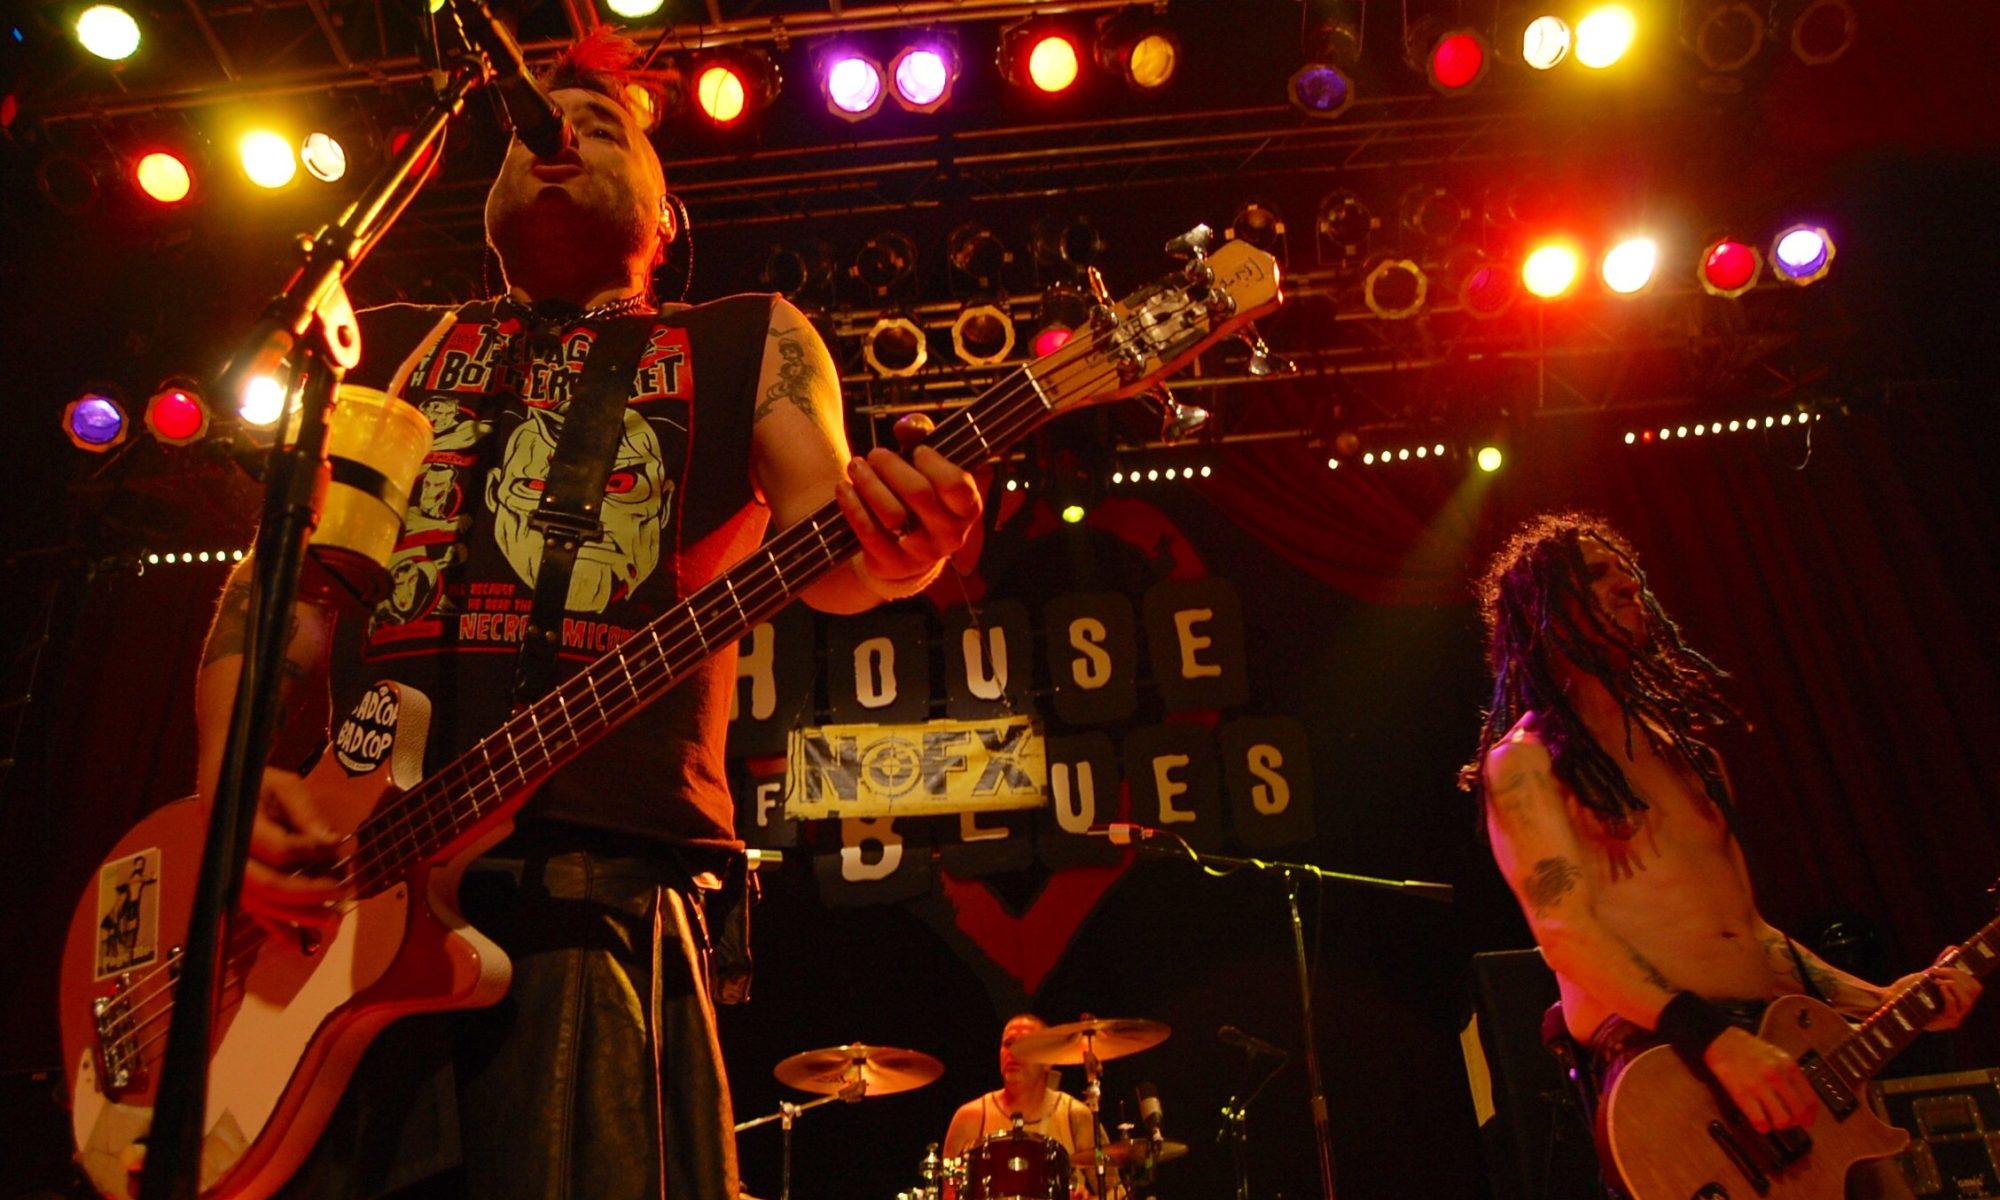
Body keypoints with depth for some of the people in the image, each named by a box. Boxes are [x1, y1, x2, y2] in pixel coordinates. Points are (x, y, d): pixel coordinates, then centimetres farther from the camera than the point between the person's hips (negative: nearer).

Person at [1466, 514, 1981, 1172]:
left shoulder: (1684, 747, 20)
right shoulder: (1523, 761, -2)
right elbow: (1566, 932, -13)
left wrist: (1875, 1000, 12)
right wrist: (1716, 1041, -22)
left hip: (1788, 1047, 7)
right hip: (1658, 1058, -7)